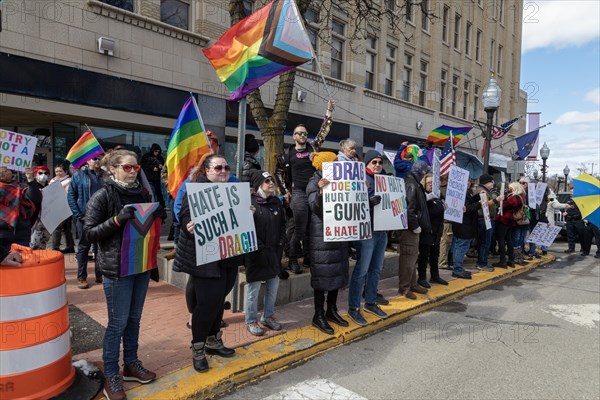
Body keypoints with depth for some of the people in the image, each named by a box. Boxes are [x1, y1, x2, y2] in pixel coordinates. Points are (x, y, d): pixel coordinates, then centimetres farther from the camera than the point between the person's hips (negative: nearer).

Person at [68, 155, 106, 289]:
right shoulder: (78, 175, 0)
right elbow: (71, 196, -1)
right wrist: (78, 215, -8)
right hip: (85, 217, -2)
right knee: (83, 247, 5)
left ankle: (100, 274, 21)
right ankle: (81, 277, 14)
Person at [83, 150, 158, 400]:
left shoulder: (143, 194, 7)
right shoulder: (102, 196, -9)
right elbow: (89, 234, -12)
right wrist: (117, 220, -25)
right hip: (116, 268, -5)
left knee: (134, 318, 16)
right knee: (118, 322, 2)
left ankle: (131, 365, 31)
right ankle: (111, 376, 18)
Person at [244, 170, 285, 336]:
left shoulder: (276, 202, 9)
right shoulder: (250, 202, -12)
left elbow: (282, 224, 14)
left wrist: (280, 244, 3)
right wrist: (260, 248, -15)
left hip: (274, 252, 6)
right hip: (256, 253, -6)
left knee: (273, 284, 13)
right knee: (254, 287, 3)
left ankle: (268, 317, 31)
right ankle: (251, 321, 20)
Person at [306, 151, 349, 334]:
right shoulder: (315, 183, -7)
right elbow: (315, 208, -20)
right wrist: (321, 191, -37)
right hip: (322, 235, -7)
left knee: (337, 272, 13)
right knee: (323, 274, -1)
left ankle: (331, 310, 28)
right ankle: (318, 315, 12)